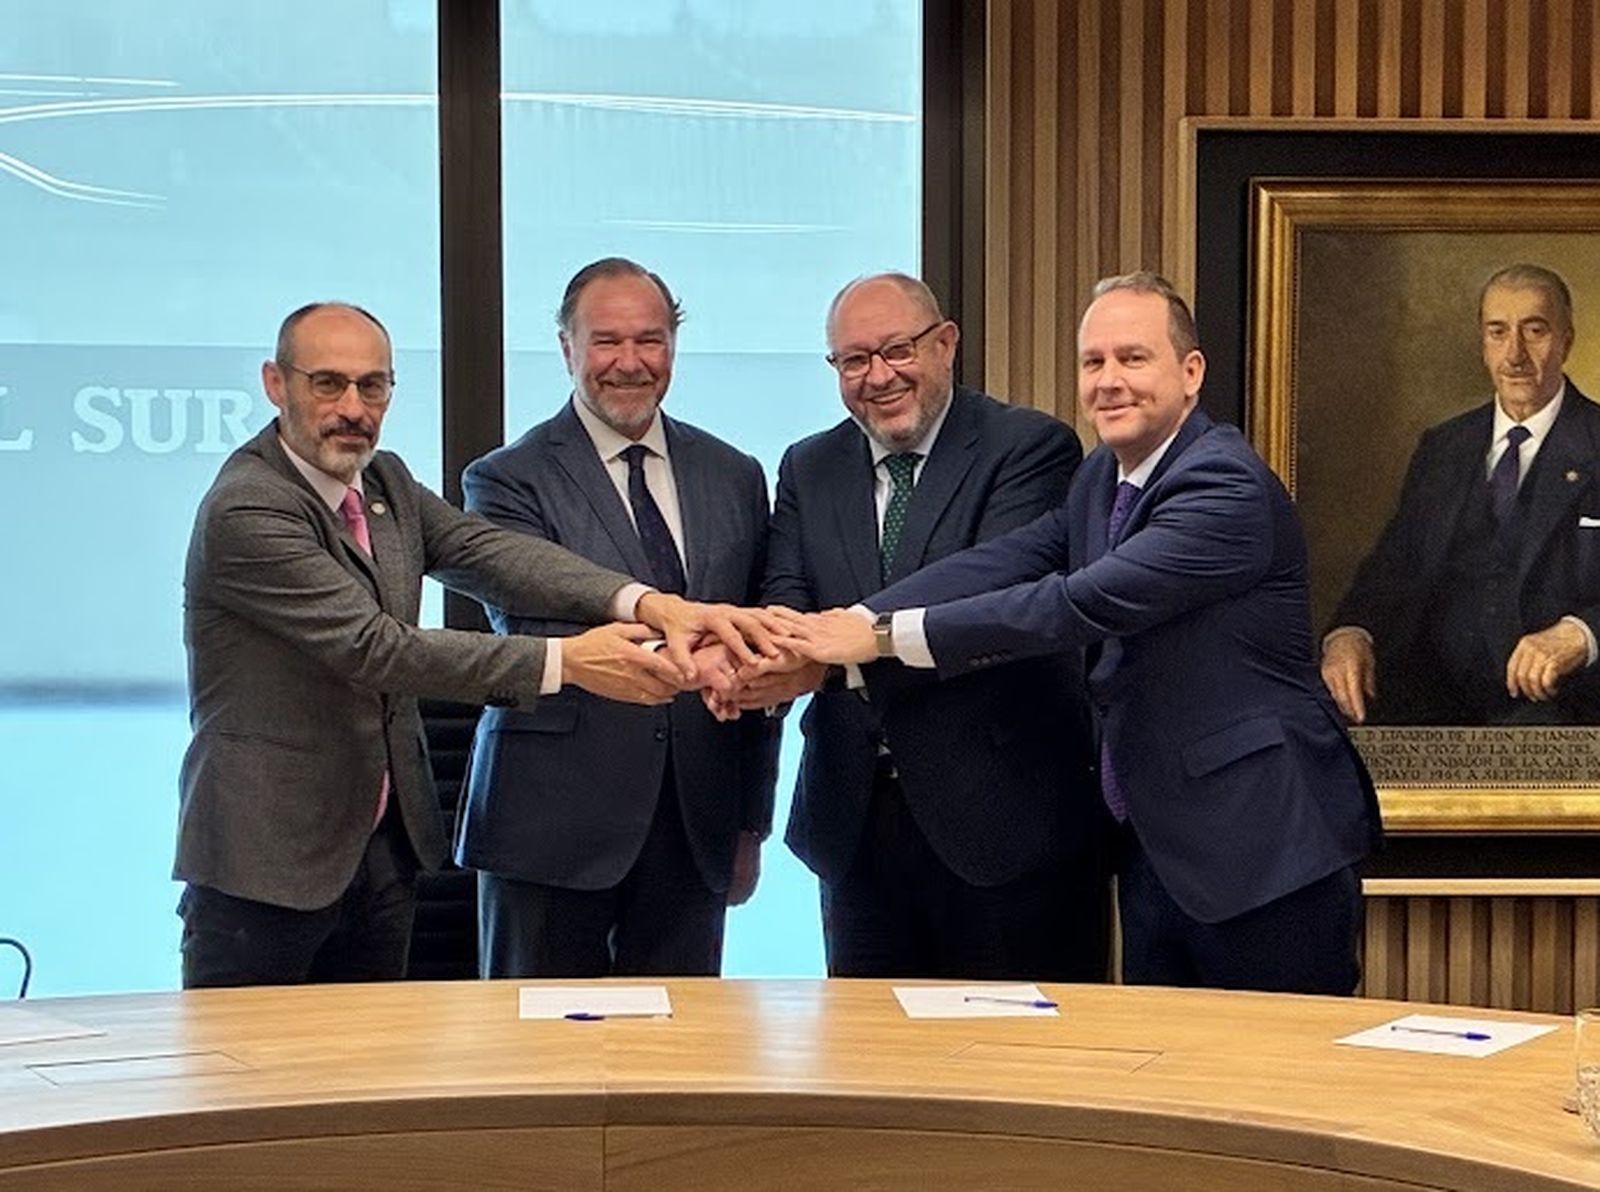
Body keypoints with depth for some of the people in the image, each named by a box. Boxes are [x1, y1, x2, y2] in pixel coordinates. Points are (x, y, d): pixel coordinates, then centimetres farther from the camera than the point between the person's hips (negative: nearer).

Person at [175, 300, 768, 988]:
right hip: (265, 858, -7)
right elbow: (376, 647, -25)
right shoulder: (245, 512, -18)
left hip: (385, 846, 7)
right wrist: (563, 662, -28)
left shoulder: (385, 482, 7)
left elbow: (491, 554, -7)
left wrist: (647, 602, -25)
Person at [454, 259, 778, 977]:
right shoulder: (509, 480, -1)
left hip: (695, 828, 4)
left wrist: (752, 821, 12)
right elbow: (532, 630, -17)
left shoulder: (733, 478, 12)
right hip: (553, 828, -3)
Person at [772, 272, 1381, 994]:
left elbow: (1084, 604, -26)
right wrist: (849, 625, -17)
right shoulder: (1101, 479, 10)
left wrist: (884, 635, -24)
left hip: (1265, 851, -8)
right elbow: (1000, 565, -2)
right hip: (1155, 846, 8)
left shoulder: (1225, 484, -19)